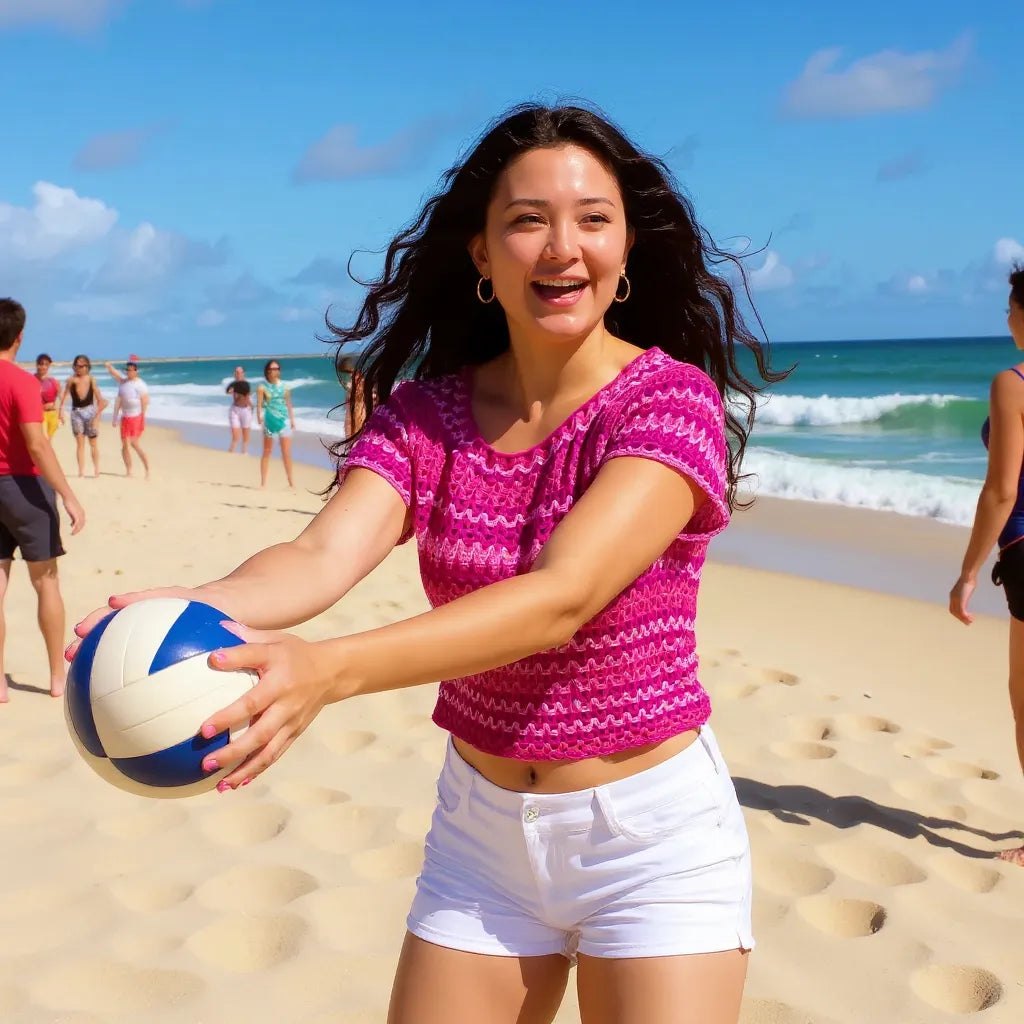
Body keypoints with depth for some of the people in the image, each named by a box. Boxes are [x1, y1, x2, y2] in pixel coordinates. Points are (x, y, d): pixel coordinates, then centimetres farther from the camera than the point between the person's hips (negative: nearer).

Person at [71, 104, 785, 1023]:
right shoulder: (423, 415, -3)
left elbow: (563, 595, -31)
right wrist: (193, 611, -42)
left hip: (652, 835, -3)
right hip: (480, 829, 4)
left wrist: (329, 669, -44)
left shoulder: (672, 397, -17)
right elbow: (325, 553, -19)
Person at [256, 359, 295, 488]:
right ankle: (263, 482, 9)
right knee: (267, 452, 4)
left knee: (287, 453, 1)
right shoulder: (262, 386, -2)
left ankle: (291, 482, 8)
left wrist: (292, 419, 10)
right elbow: (259, 404, -10)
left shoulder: (284, 386, 8)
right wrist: (259, 418, -24)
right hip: (269, 420, -3)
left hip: (284, 420, 3)